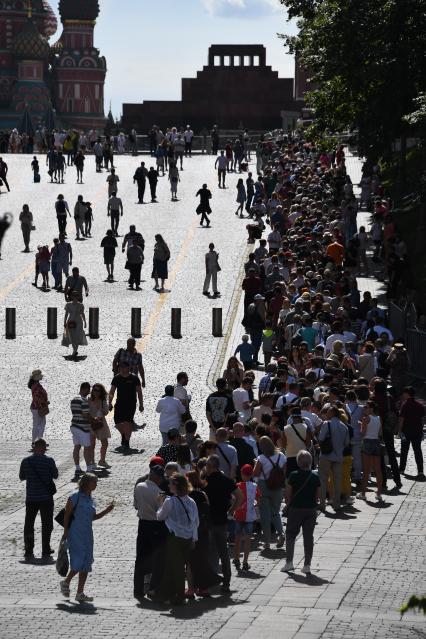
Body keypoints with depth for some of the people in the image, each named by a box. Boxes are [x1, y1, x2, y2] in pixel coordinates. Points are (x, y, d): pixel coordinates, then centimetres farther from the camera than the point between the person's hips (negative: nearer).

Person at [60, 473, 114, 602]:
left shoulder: (90, 499, 12)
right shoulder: (75, 497, -9)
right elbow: (67, 515, -9)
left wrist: (107, 510, 11)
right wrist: (66, 532, -12)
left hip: (87, 535, 7)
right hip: (76, 535, -7)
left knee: (86, 564, 5)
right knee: (79, 561, -13)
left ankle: (80, 593, 10)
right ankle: (66, 582, 11)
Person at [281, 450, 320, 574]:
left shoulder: (294, 475, -12)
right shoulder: (315, 477, -5)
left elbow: (288, 493, -8)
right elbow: (318, 495, 2)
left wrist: (288, 504, 7)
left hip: (295, 508, -2)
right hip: (311, 509, 2)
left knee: (290, 535, 11)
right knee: (308, 536, 7)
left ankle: (289, 562, 4)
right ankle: (307, 565, 6)